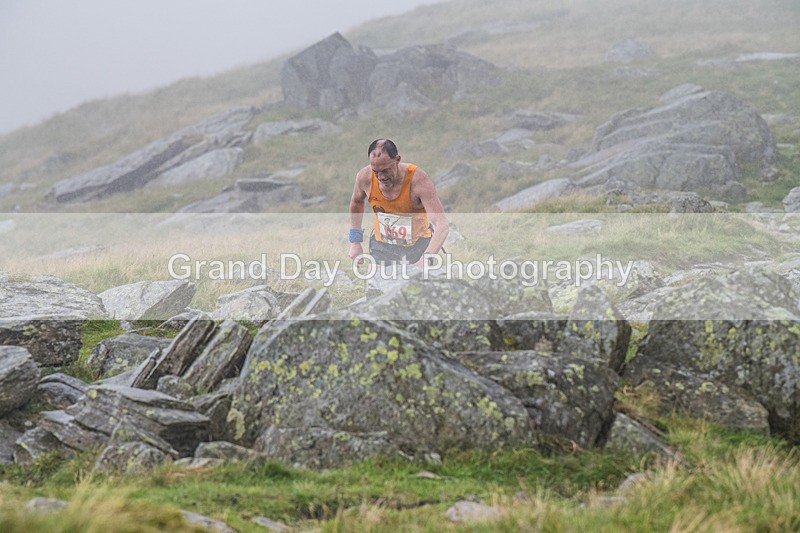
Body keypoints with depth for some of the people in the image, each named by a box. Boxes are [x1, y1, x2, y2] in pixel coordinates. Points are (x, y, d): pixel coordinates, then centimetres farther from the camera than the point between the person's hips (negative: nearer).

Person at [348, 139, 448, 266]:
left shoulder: (418, 179, -28)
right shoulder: (364, 177, -15)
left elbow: (441, 225, -35)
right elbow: (357, 201, 11)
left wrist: (427, 257, -51)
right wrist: (355, 241, 9)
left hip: (419, 245, -3)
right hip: (381, 245, 3)